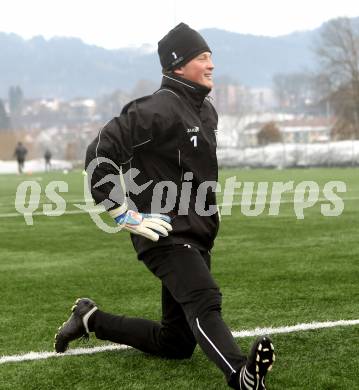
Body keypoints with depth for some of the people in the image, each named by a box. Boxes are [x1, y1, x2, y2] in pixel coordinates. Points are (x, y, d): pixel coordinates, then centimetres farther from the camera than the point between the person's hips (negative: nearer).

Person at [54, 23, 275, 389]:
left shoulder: (207, 111, 14)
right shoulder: (160, 108, -14)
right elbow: (99, 154, -19)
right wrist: (125, 213, -21)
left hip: (196, 239, 9)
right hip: (164, 234, -9)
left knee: (176, 344, 13)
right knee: (204, 301, -33)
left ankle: (91, 320, 30)